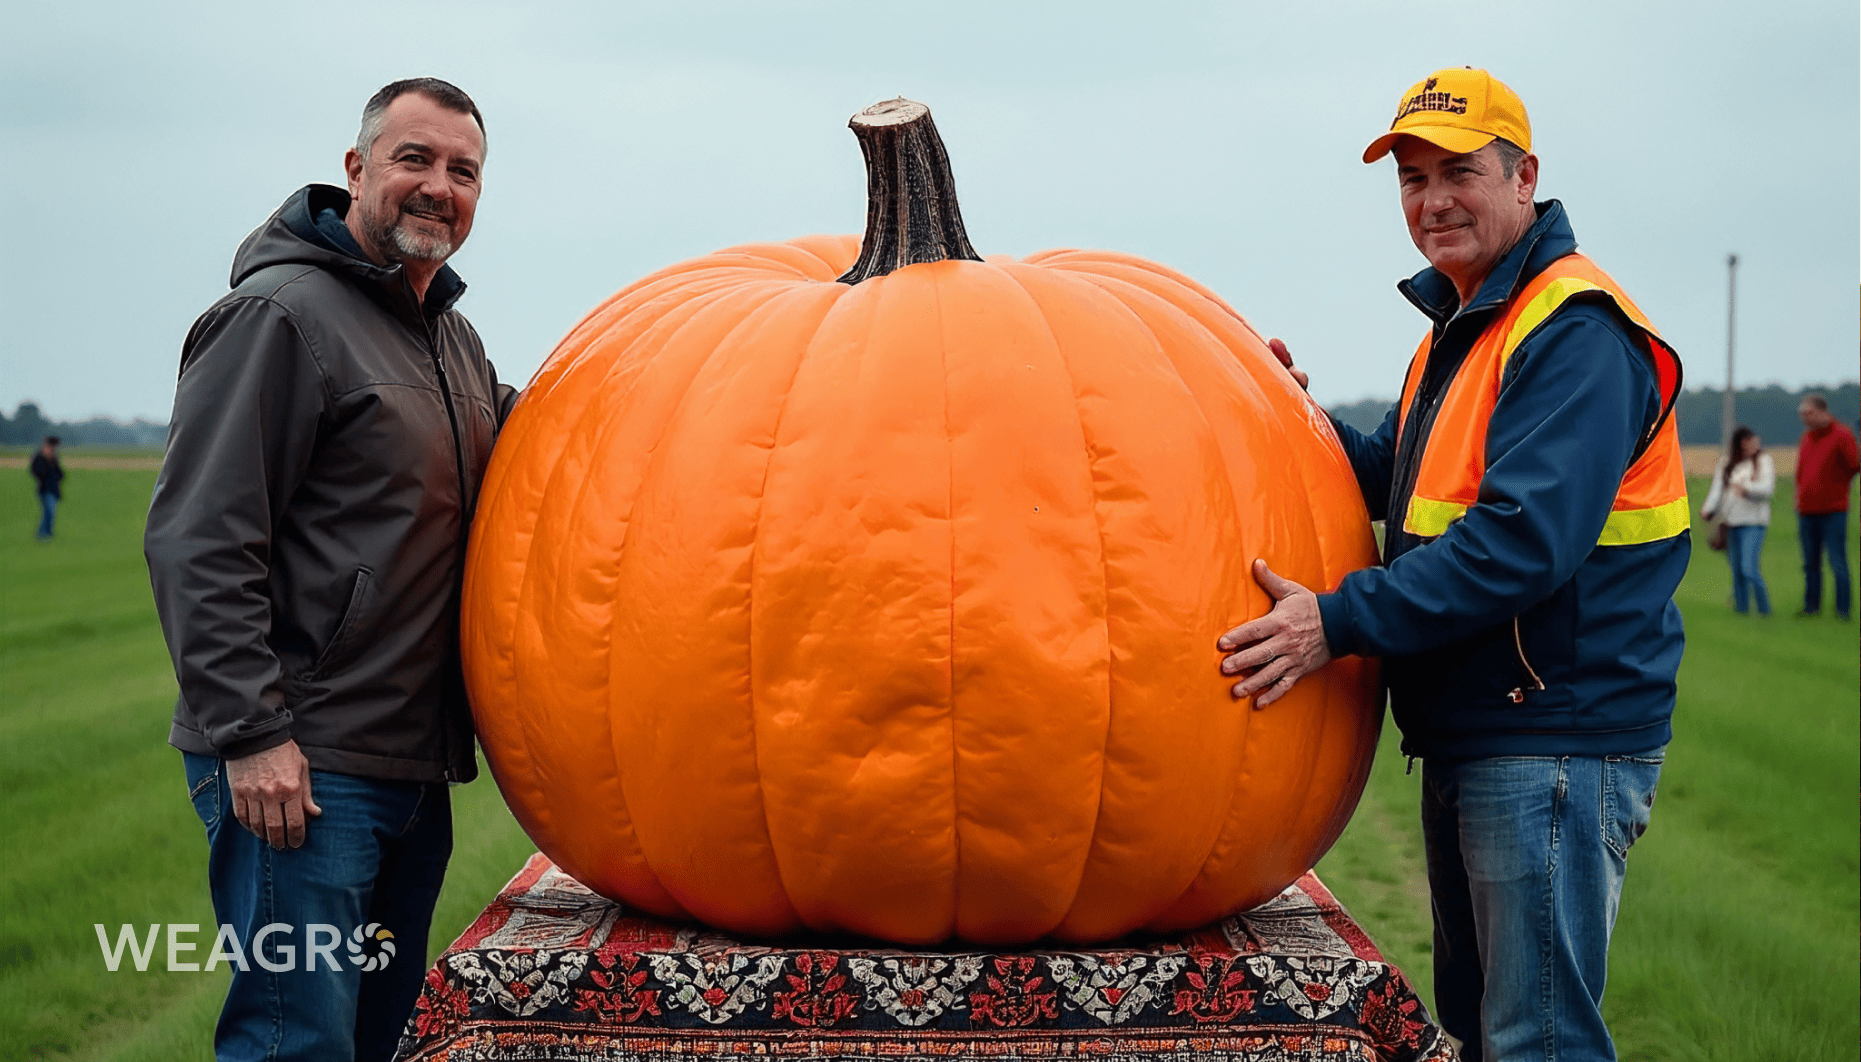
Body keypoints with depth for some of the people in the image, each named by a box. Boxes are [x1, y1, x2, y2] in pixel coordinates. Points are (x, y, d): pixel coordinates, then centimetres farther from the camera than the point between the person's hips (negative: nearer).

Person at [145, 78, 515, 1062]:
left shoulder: (458, 343, 17)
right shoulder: (280, 314, -10)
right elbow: (198, 542, -16)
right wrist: (252, 732, -21)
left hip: (417, 767, 9)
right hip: (303, 765, -9)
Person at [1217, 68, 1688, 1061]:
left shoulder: (1575, 334, -17)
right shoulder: (1458, 327, 17)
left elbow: (1524, 538, -27)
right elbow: (1397, 486, 18)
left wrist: (1341, 621, -28)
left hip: (1554, 746, -10)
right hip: (1466, 742, 10)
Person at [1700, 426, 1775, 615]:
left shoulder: (1764, 461, 4)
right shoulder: (1725, 463, 13)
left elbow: (1767, 488, -7)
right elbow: (1717, 489, 7)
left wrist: (1747, 488, -24)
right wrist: (1709, 509, -10)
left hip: (1753, 522, -4)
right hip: (1731, 522, 4)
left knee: (1749, 568, -16)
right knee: (1737, 570, 7)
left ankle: (1764, 609, -5)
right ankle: (1741, 608, 16)